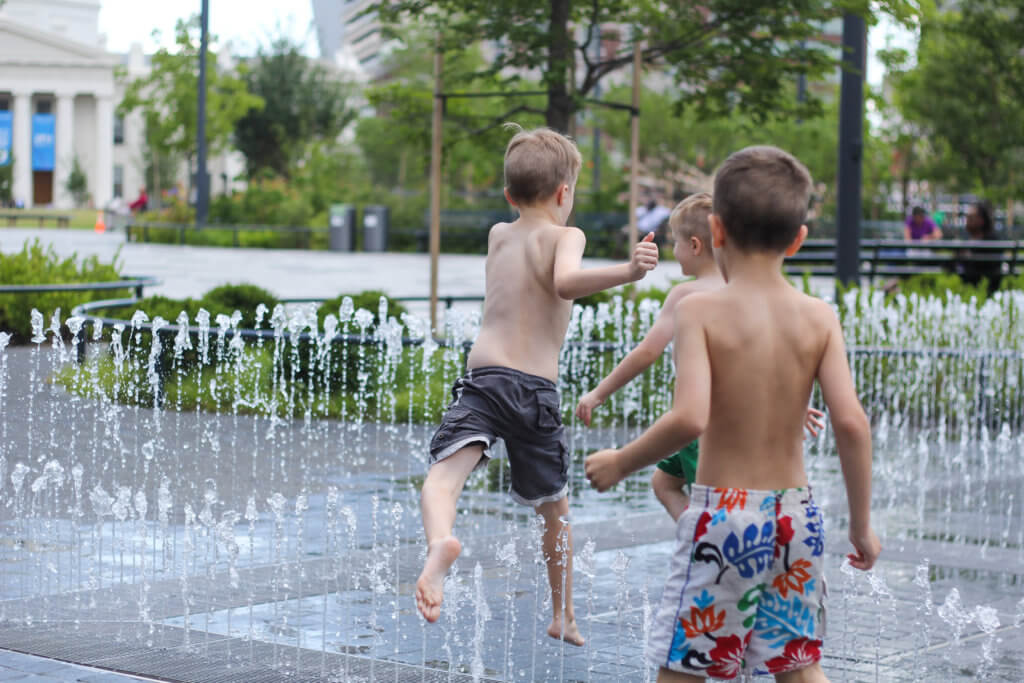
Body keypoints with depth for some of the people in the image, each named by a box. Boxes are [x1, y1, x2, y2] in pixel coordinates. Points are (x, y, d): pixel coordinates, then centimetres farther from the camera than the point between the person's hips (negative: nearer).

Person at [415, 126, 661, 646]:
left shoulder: (497, 236, 16)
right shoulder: (566, 236, 2)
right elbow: (566, 281, -21)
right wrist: (628, 272, -34)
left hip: (484, 375, 1)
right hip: (538, 389, -1)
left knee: (442, 476, -20)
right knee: (554, 509, 19)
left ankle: (440, 542, -53)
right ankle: (564, 617, 32)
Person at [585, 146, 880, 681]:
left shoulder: (700, 310, -11)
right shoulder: (819, 317, -1)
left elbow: (689, 417, -24)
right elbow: (851, 422, -8)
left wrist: (621, 462, -8)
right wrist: (861, 525, 2)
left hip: (721, 514, -4)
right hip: (795, 514, 4)